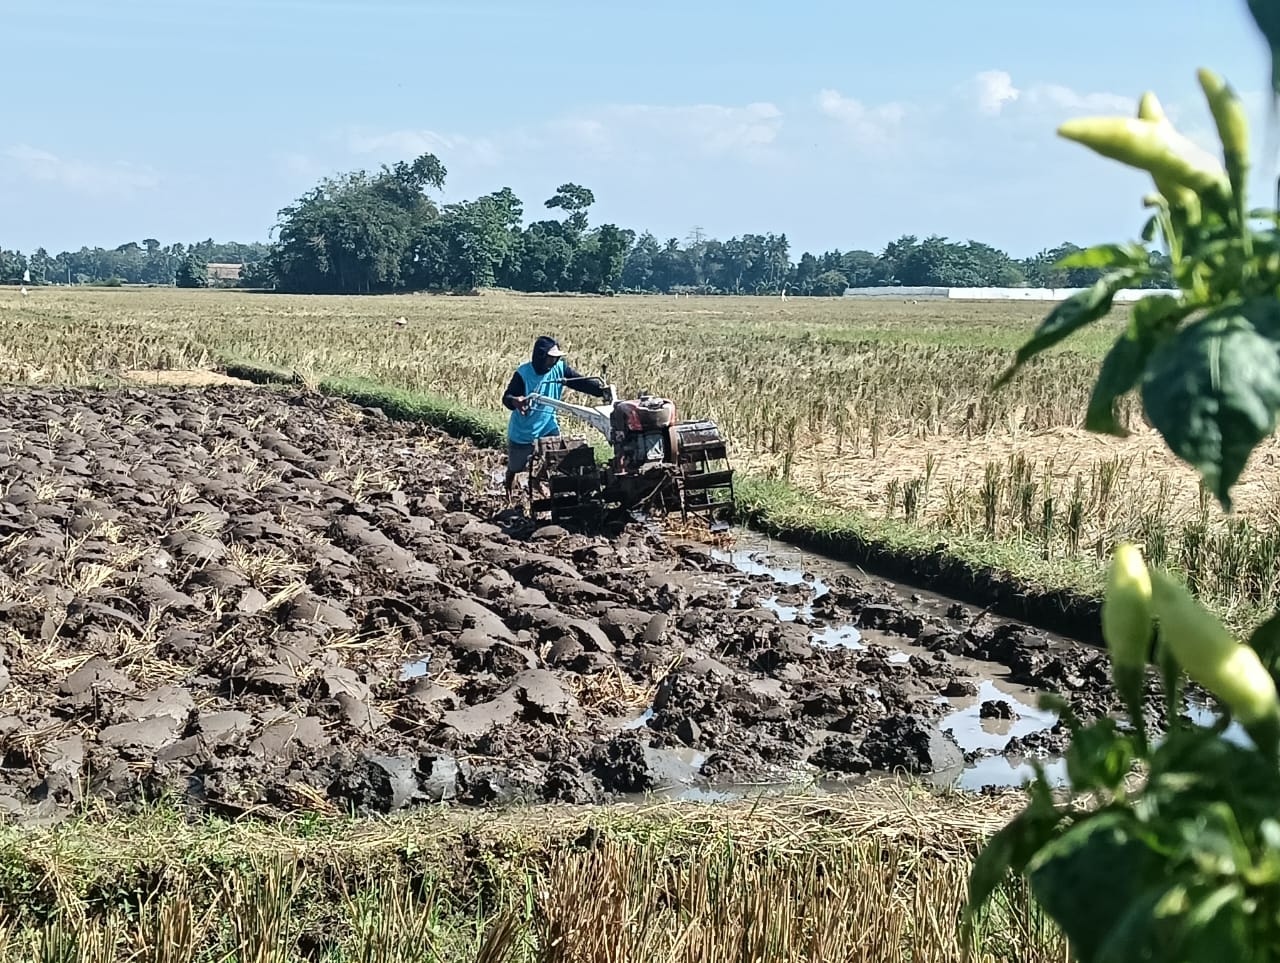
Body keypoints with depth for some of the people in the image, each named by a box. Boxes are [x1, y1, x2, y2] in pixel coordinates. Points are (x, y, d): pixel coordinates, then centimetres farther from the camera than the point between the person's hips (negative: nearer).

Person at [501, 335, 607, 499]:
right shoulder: (523, 374, -23)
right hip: (522, 431, -3)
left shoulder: (560, 369, -11)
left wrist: (602, 390, -31)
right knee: (515, 467, 17)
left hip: (548, 427, 3)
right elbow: (507, 398, -28)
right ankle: (508, 495, 45)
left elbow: (582, 382, -14)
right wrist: (515, 401, -52)